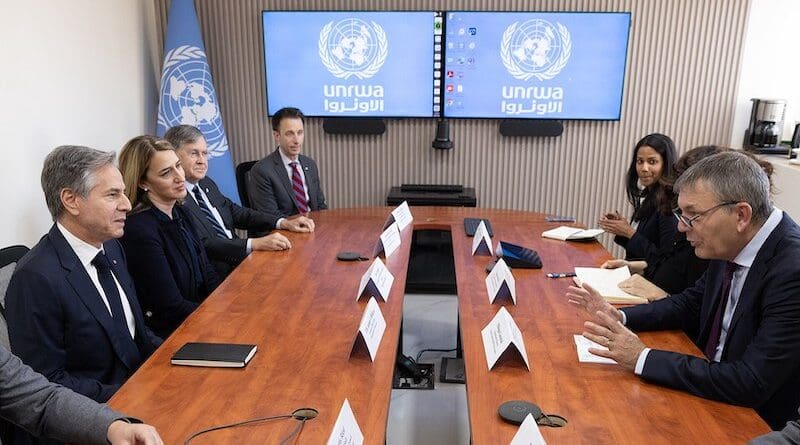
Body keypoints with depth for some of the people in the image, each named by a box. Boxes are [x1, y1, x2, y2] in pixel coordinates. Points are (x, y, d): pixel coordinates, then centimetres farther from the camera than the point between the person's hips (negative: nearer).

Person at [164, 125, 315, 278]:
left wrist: (284, 223, 3)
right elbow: (202, 245, -22)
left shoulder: (207, 184, 14)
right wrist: (255, 244, -29)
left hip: (239, 261, 8)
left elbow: (236, 212, 16)